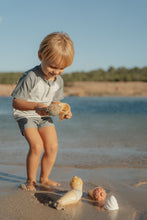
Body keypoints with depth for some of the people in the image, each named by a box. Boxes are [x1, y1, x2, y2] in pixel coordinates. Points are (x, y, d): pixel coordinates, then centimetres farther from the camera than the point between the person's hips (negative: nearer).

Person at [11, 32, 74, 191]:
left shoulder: (58, 81, -3)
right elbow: (16, 102, -21)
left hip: (44, 117, 6)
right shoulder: (30, 77, -24)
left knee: (52, 146, -4)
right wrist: (35, 106, -37)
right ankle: (31, 181, 0)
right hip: (25, 115, -6)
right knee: (36, 146, -20)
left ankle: (44, 178, 16)